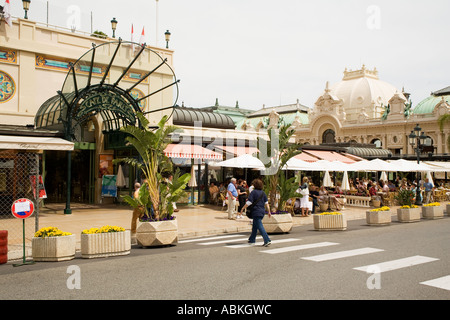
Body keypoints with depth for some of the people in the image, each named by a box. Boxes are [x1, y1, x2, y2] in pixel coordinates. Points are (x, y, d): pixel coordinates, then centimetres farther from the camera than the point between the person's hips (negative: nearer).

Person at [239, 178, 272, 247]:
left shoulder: (253, 192, -9)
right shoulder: (263, 193, 9)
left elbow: (249, 202, -14)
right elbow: (266, 203, 8)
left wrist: (242, 209, -6)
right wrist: (269, 212, 11)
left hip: (256, 212, -7)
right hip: (262, 212, 7)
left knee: (260, 227, -7)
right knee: (254, 226, 19)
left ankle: (267, 240, -15)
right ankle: (252, 240, 28)